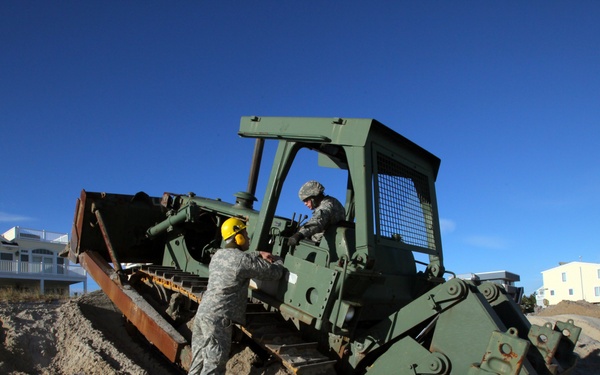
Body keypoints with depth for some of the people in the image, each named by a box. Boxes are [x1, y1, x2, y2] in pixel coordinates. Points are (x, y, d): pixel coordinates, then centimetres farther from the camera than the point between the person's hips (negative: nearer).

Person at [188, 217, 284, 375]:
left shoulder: (218, 254, 15)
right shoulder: (243, 260, -11)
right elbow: (274, 272, -6)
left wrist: (259, 254, 20)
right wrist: (280, 261, 16)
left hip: (202, 313, 9)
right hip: (218, 318, -9)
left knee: (199, 362, 16)